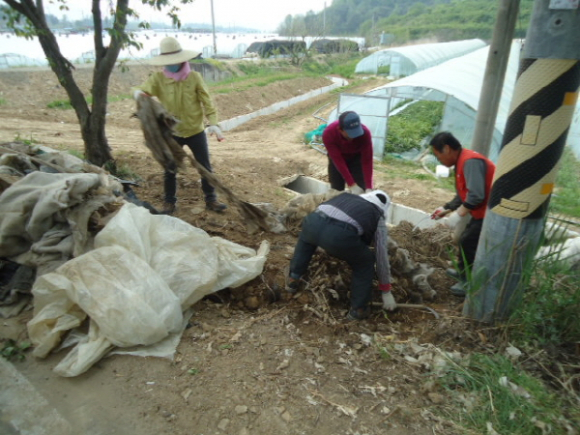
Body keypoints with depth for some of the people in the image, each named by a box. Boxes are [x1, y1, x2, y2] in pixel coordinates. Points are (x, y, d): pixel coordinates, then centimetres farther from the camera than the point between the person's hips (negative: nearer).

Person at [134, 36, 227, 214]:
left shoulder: (194, 77, -8)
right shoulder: (158, 78, -6)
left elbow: (206, 101, -7)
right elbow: (143, 90, -20)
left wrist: (213, 123, -17)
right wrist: (139, 94, -45)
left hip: (196, 131, 0)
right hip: (171, 133, 1)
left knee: (205, 167, 6)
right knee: (170, 170, 9)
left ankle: (211, 199, 22)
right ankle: (170, 202, 26)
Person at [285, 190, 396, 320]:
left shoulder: (346, 196, 38)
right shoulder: (377, 217, 28)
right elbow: (382, 257, 30)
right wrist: (386, 292, 40)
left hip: (313, 222, 4)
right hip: (340, 235, -4)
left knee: (305, 239, 41)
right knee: (365, 263, 26)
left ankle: (293, 279, 46)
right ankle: (358, 309, 32)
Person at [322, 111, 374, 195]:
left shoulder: (365, 133, -36)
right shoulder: (328, 134, -37)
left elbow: (367, 161, -30)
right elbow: (338, 161, -33)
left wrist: (368, 188, -36)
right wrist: (351, 184, -36)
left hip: (357, 158, 0)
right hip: (337, 158, 0)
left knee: (360, 190, -7)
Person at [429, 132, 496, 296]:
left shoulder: (471, 161, -25)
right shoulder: (463, 161, 9)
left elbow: (476, 195, -33)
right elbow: (464, 193, 17)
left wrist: (463, 209, -15)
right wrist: (447, 208, 15)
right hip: (483, 211, 10)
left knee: (468, 242, -1)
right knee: (466, 241, 21)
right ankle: (463, 273, 40)